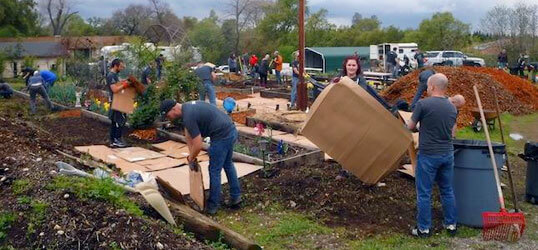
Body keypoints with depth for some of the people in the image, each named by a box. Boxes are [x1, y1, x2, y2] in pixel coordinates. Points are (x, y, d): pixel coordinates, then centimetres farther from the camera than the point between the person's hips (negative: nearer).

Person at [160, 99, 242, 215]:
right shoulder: (187, 106, 11)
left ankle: (213, 205, 17)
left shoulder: (188, 116, -20)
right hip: (231, 130, 10)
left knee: (214, 170, 4)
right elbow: (188, 133, 20)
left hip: (222, 136, -10)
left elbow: (198, 146, -18)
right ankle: (236, 196, 34)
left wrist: (191, 158, 0)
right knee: (228, 164, 24)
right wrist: (191, 154, 17)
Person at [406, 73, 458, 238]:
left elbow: (410, 126, -4)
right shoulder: (452, 108, 5)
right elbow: (451, 132, 12)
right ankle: (451, 225, 26)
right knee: (447, 191, 17)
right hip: (447, 154, 6)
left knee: (424, 193, 4)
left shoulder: (423, 104, -14)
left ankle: (424, 229, 11)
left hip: (428, 155, -6)